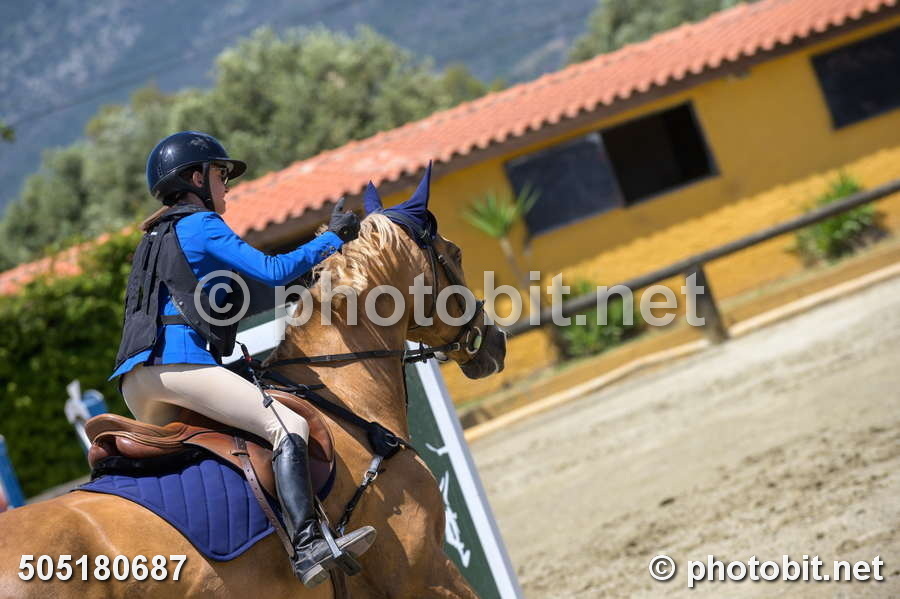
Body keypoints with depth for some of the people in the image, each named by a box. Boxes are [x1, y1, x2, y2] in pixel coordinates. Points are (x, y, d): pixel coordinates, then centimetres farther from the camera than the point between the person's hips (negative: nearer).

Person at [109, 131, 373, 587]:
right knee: (288, 426, -19)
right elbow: (273, 271, -6)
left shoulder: (154, 238, 28)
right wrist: (333, 239, 3)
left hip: (135, 381, 10)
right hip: (178, 364, -10)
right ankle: (308, 549, -34)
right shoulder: (201, 225, 2)